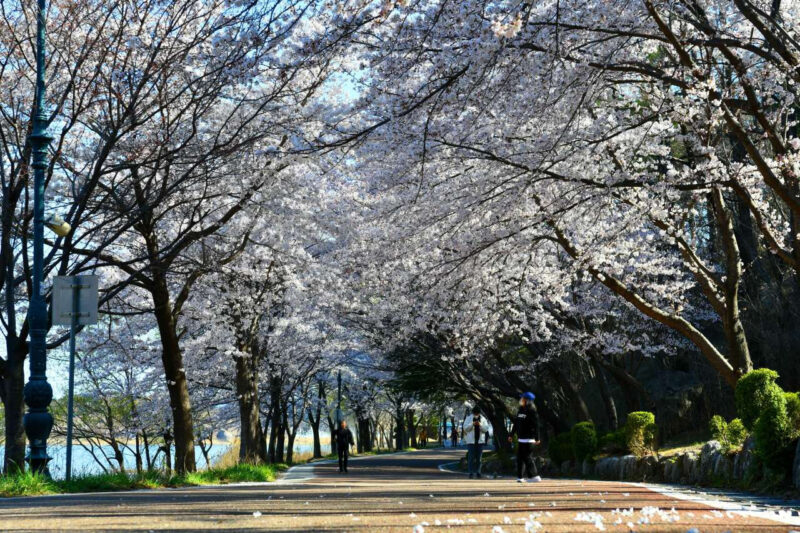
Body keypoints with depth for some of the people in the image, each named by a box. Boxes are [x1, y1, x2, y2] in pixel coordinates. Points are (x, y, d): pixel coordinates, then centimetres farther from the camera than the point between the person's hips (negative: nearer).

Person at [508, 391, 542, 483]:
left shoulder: (531, 411, -11)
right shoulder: (520, 410, 14)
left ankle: (534, 476, -4)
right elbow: (516, 423, 22)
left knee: (527, 457, -8)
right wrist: (511, 435, 24)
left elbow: (536, 425, -15)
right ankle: (520, 477, 12)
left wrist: (537, 438, -20)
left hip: (528, 439, -8)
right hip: (520, 439, 8)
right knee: (520, 458, 8)